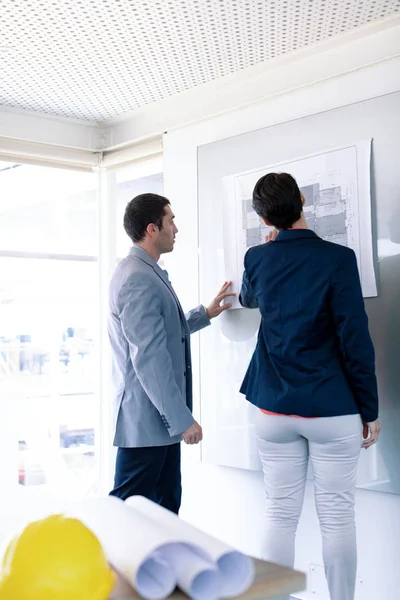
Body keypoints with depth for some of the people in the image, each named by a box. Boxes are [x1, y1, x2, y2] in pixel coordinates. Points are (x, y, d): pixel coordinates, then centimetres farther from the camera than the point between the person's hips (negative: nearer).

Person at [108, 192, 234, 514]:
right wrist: (182, 419, -20)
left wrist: (206, 313, 25)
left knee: (166, 505, 16)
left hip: (161, 417, 10)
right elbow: (148, 359, -24)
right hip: (146, 419, -10)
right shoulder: (139, 279, -20)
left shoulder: (148, 273, 13)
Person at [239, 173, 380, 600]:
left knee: (280, 515, 9)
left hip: (274, 409, 3)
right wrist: (370, 410, -1)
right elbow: (356, 341, -11)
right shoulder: (337, 259, -11)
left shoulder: (257, 259, 1)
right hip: (332, 410, -3)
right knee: (337, 516, 8)